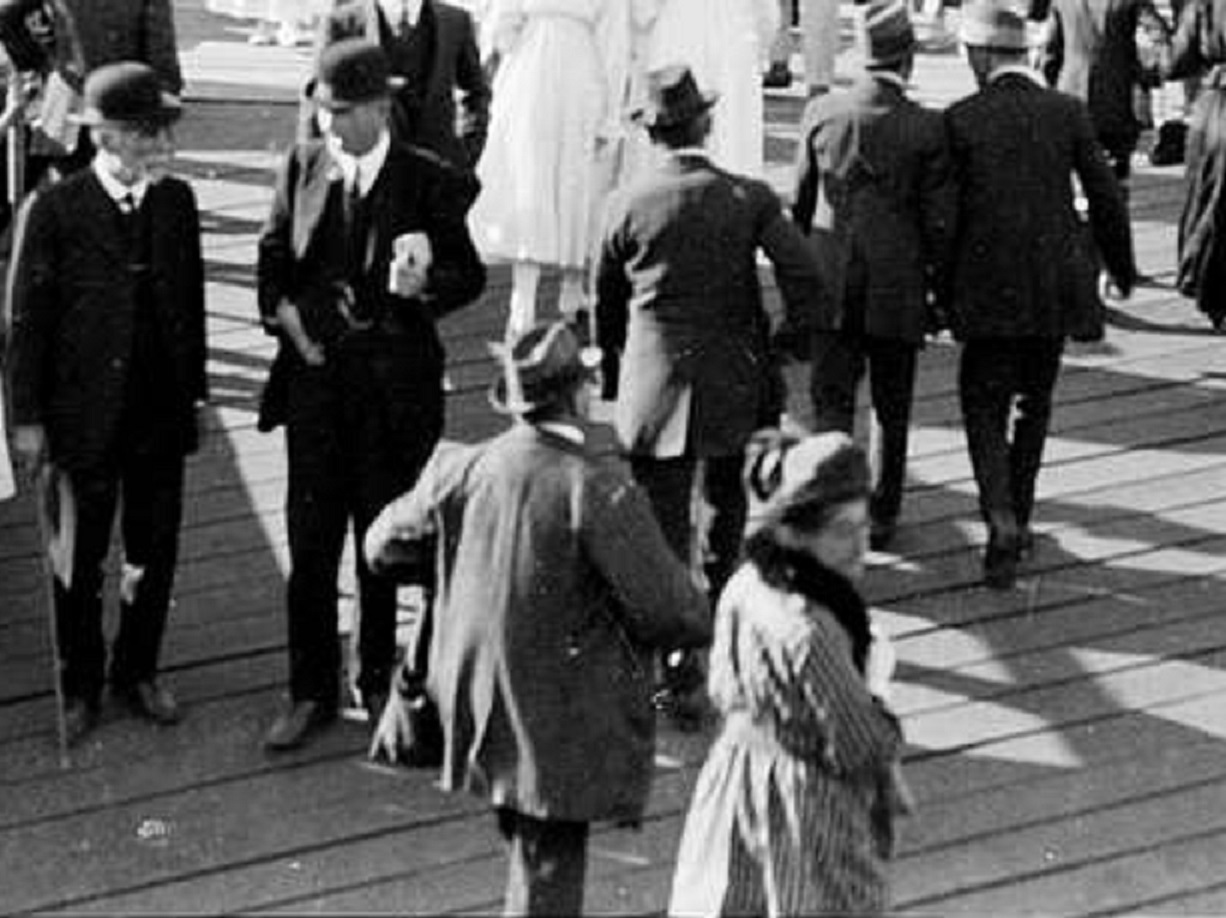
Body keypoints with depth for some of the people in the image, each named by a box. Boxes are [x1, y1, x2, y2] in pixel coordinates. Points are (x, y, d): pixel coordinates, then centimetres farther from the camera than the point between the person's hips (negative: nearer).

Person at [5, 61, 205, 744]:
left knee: (156, 552, 13)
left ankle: (138, 670, 33)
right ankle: (81, 686, 27)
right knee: (80, 559, 10)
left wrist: (197, 390, 9)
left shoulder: (177, 202, 1)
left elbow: (192, 302, 8)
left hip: (162, 412, 4)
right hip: (84, 416, -4)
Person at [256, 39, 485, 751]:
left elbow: (471, 276, -3)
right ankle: (312, 692, 16)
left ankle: (378, 682, 27)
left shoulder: (428, 183, -8)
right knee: (310, 540, 4)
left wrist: (425, 285, -24)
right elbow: (273, 252, 14)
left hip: (393, 383, -2)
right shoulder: (304, 165, 3)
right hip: (315, 372, 3)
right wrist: (282, 308, -3)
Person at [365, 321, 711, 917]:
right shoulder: (599, 489, -22)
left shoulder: (463, 470, -6)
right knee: (549, 870, 8)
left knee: (529, 847, 24)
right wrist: (702, 620, 5)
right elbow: (671, 615, -18)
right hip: (563, 729, -4)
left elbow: (383, 544, 11)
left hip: (475, 705, 4)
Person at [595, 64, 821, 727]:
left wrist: (615, 375, 18)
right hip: (735, 383, 1)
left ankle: (678, 675, -1)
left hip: (652, 388, -1)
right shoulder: (750, 198, -6)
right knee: (728, 506, 25)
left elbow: (605, 304, 5)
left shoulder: (627, 204, -4)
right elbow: (803, 279, -13)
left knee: (664, 530, 2)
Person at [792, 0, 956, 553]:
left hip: (830, 292, 1)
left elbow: (801, 203, 6)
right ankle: (880, 518, 26)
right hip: (898, 293, -1)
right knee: (891, 412, 15)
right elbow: (939, 224, -9)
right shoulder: (926, 130, -12)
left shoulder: (821, 113, -4)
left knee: (831, 405, 5)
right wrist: (942, 292, 6)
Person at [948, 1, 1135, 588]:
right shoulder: (1068, 113, 0)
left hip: (990, 287, -3)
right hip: (1058, 284, 3)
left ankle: (1001, 520, -17)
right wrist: (1121, 268, 17)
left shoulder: (961, 120, -5)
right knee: (1034, 402, 19)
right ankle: (1017, 518, 26)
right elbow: (1105, 198, 3)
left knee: (983, 406, 4)